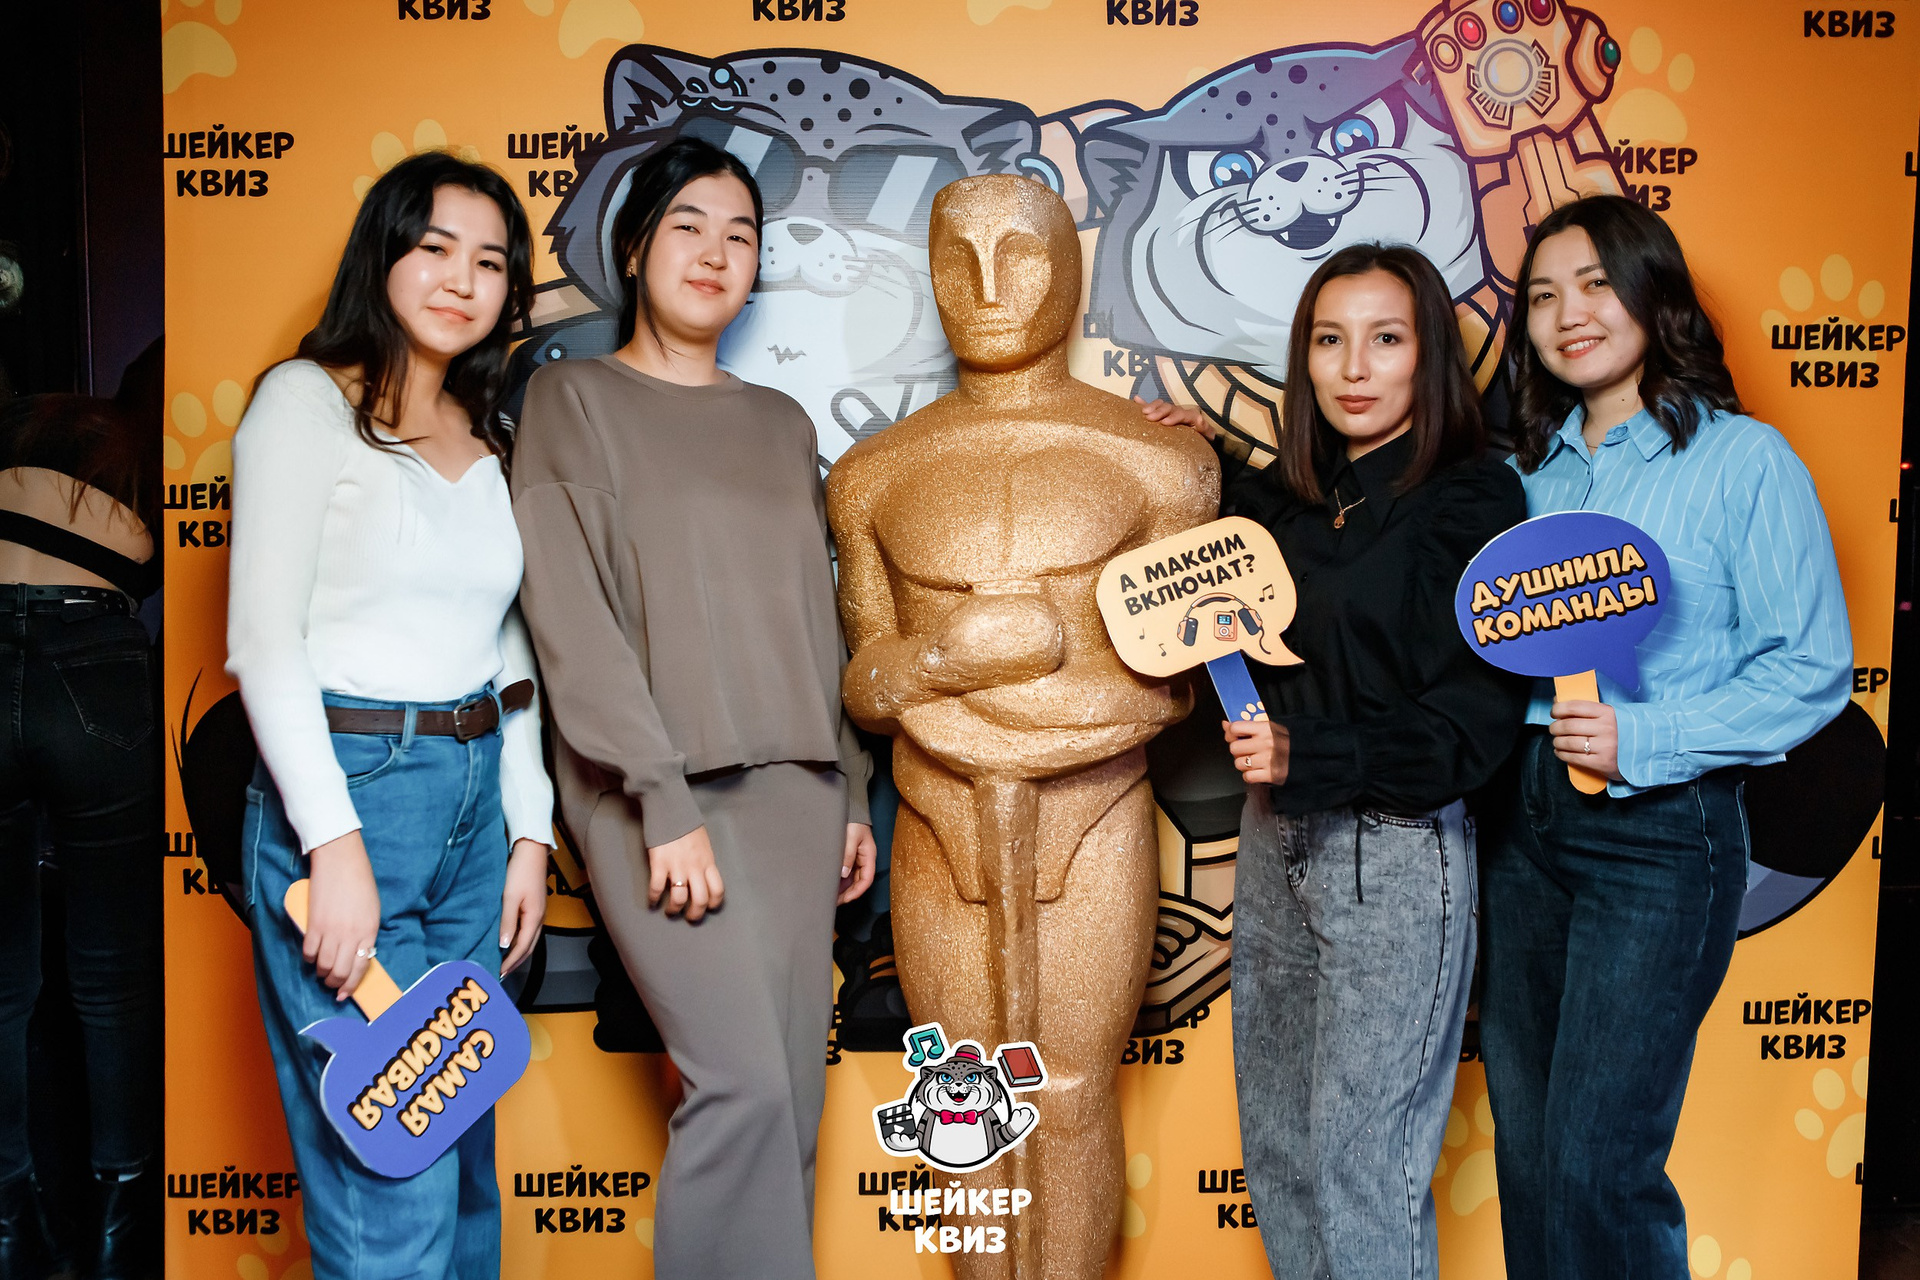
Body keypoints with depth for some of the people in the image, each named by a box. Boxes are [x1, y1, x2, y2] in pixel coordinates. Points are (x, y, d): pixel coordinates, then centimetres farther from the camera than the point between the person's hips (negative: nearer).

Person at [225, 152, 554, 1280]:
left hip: (477, 798, 6)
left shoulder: (489, 440, 15)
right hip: (345, 790, -6)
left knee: (465, 1158, 12)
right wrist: (336, 843, -17)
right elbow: (264, 643, -10)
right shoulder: (309, 400, -2)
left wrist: (530, 832, 10)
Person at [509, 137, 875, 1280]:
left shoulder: (781, 423, 18)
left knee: (793, 1103, 4)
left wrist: (851, 790, 13)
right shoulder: (575, 398, 3)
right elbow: (572, 618, -7)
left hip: (793, 784, 5)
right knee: (744, 1082, -14)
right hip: (658, 788, -5)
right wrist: (665, 801, -15)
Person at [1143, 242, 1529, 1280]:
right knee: (1275, 1148, 18)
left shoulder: (1475, 502, -10)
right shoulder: (1282, 496, 7)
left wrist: (1310, 758, -25)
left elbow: (1473, 722, -14)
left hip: (1397, 854, -6)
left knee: (1362, 1167, 3)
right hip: (1274, 840, 7)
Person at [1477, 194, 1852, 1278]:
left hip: (1660, 833, -6)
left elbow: (1813, 670, -9)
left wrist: (1647, 738, -18)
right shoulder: (1532, 467, 11)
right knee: (1523, 1145, 14)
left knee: (1595, 1162, -3)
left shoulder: (1744, 459, -6)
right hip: (1522, 819, 6)